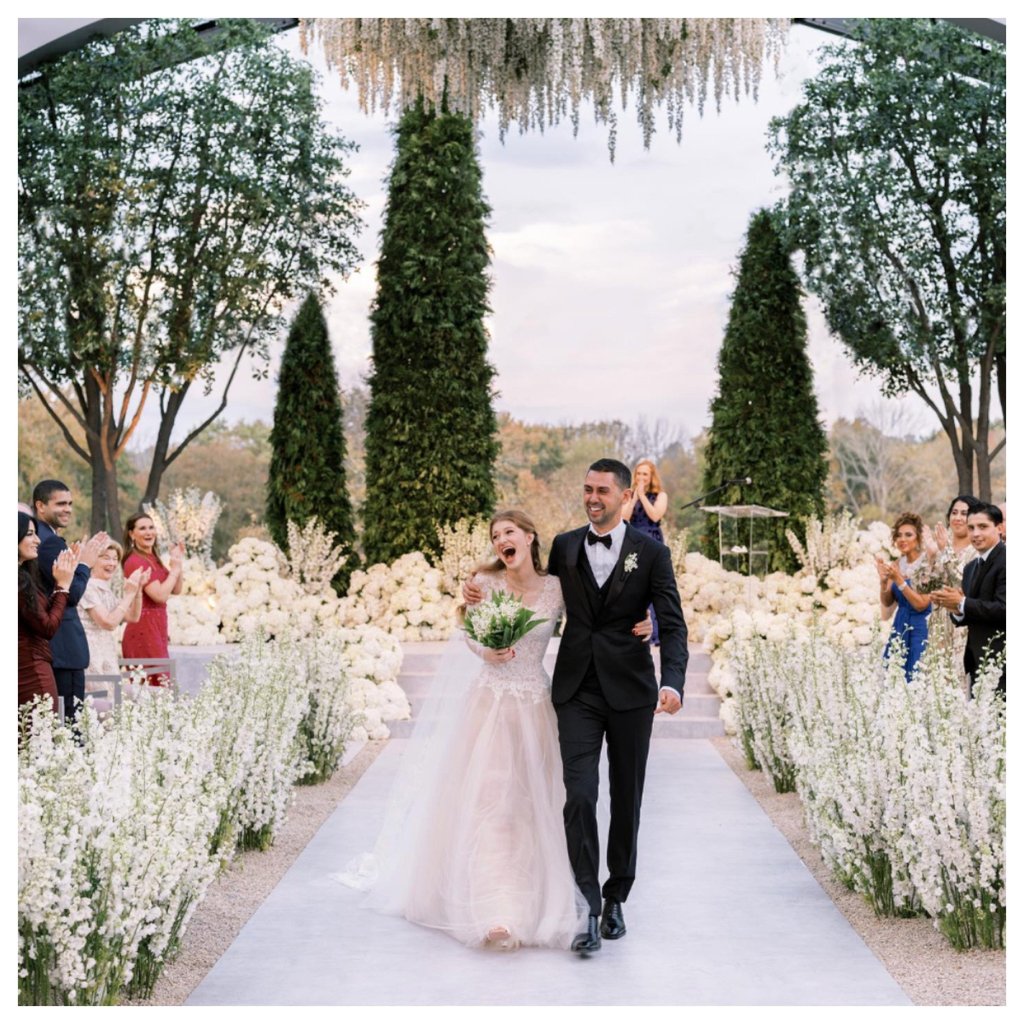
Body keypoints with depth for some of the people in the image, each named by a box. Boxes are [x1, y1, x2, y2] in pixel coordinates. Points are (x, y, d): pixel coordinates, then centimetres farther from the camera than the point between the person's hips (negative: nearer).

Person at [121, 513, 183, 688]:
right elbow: (160, 595, -20)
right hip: (144, 628, -9)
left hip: (156, 627, 9)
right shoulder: (135, 561, -12)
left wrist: (177, 563, 4)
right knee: (157, 683, -13)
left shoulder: (153, 558, 16)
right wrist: (175, 568, -9)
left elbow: (176, 590, 16)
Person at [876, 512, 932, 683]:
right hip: (899, 627, 6)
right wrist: (884, 582, -9)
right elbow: (887, 603, 9)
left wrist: (898, 579, -20)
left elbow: (921, 604, -16)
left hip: (920, 629, -6)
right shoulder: (896, 565, 5)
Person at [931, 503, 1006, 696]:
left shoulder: (1005, 561, -11)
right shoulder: (971, 568, 17)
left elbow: (1004, 609, -22)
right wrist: (956, 610, -5)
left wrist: (962, 604, -15)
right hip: (977, 661, 9)